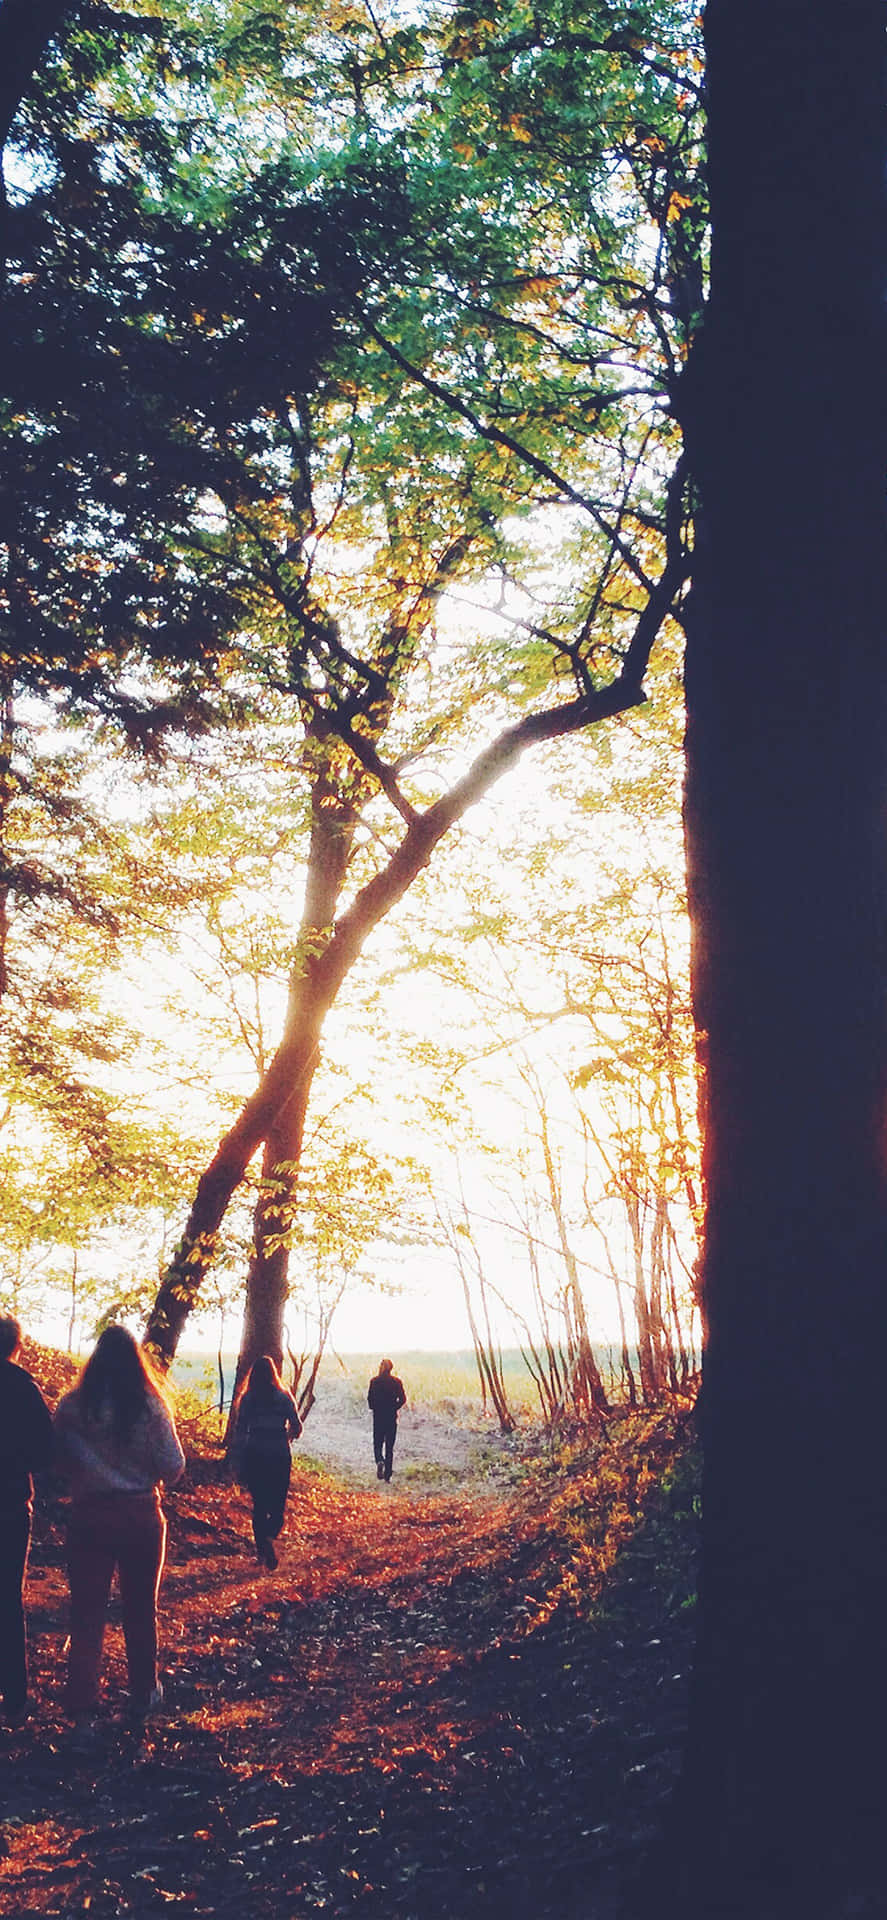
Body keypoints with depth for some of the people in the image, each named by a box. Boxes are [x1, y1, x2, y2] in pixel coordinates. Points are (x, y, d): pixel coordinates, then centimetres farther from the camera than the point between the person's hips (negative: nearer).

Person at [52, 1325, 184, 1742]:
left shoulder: (72, 1406, -9)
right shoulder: (151, 1406, -10)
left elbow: (58, 1460, -8)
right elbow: (173, 1466, -9)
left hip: (89, 1516, 0)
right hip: (141, 1516, 0)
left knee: (86, 1613, 7)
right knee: (140, 1610, 16)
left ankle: (82, 1710, 5)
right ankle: (142, 1698, 28)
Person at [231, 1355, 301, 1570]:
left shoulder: (247, 1399, -1)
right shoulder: (283, 1398, -2)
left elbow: (239, 1432, -3)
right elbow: (296, 1427, -2)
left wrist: (239, 1467, 2)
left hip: (254, 1456, 1)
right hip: (279, 1456, -1)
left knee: (259, 1504, 13)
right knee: (277, 1503, 6)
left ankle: (261, 1549, 11)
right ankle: (269, 1537, -22)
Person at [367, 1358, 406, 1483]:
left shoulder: (374, 1381, -3)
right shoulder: (396, 1381, -2)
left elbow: (370, 1399, -5)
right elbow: (403, 1399, -5)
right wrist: (394, 1407, 9)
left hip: (378, 1416, -1)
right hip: (392, 1416, 1)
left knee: (377, 1443, 10)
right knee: (389, 1445, 9)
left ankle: (380, 1461, -19)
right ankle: (388, 1473, 7)